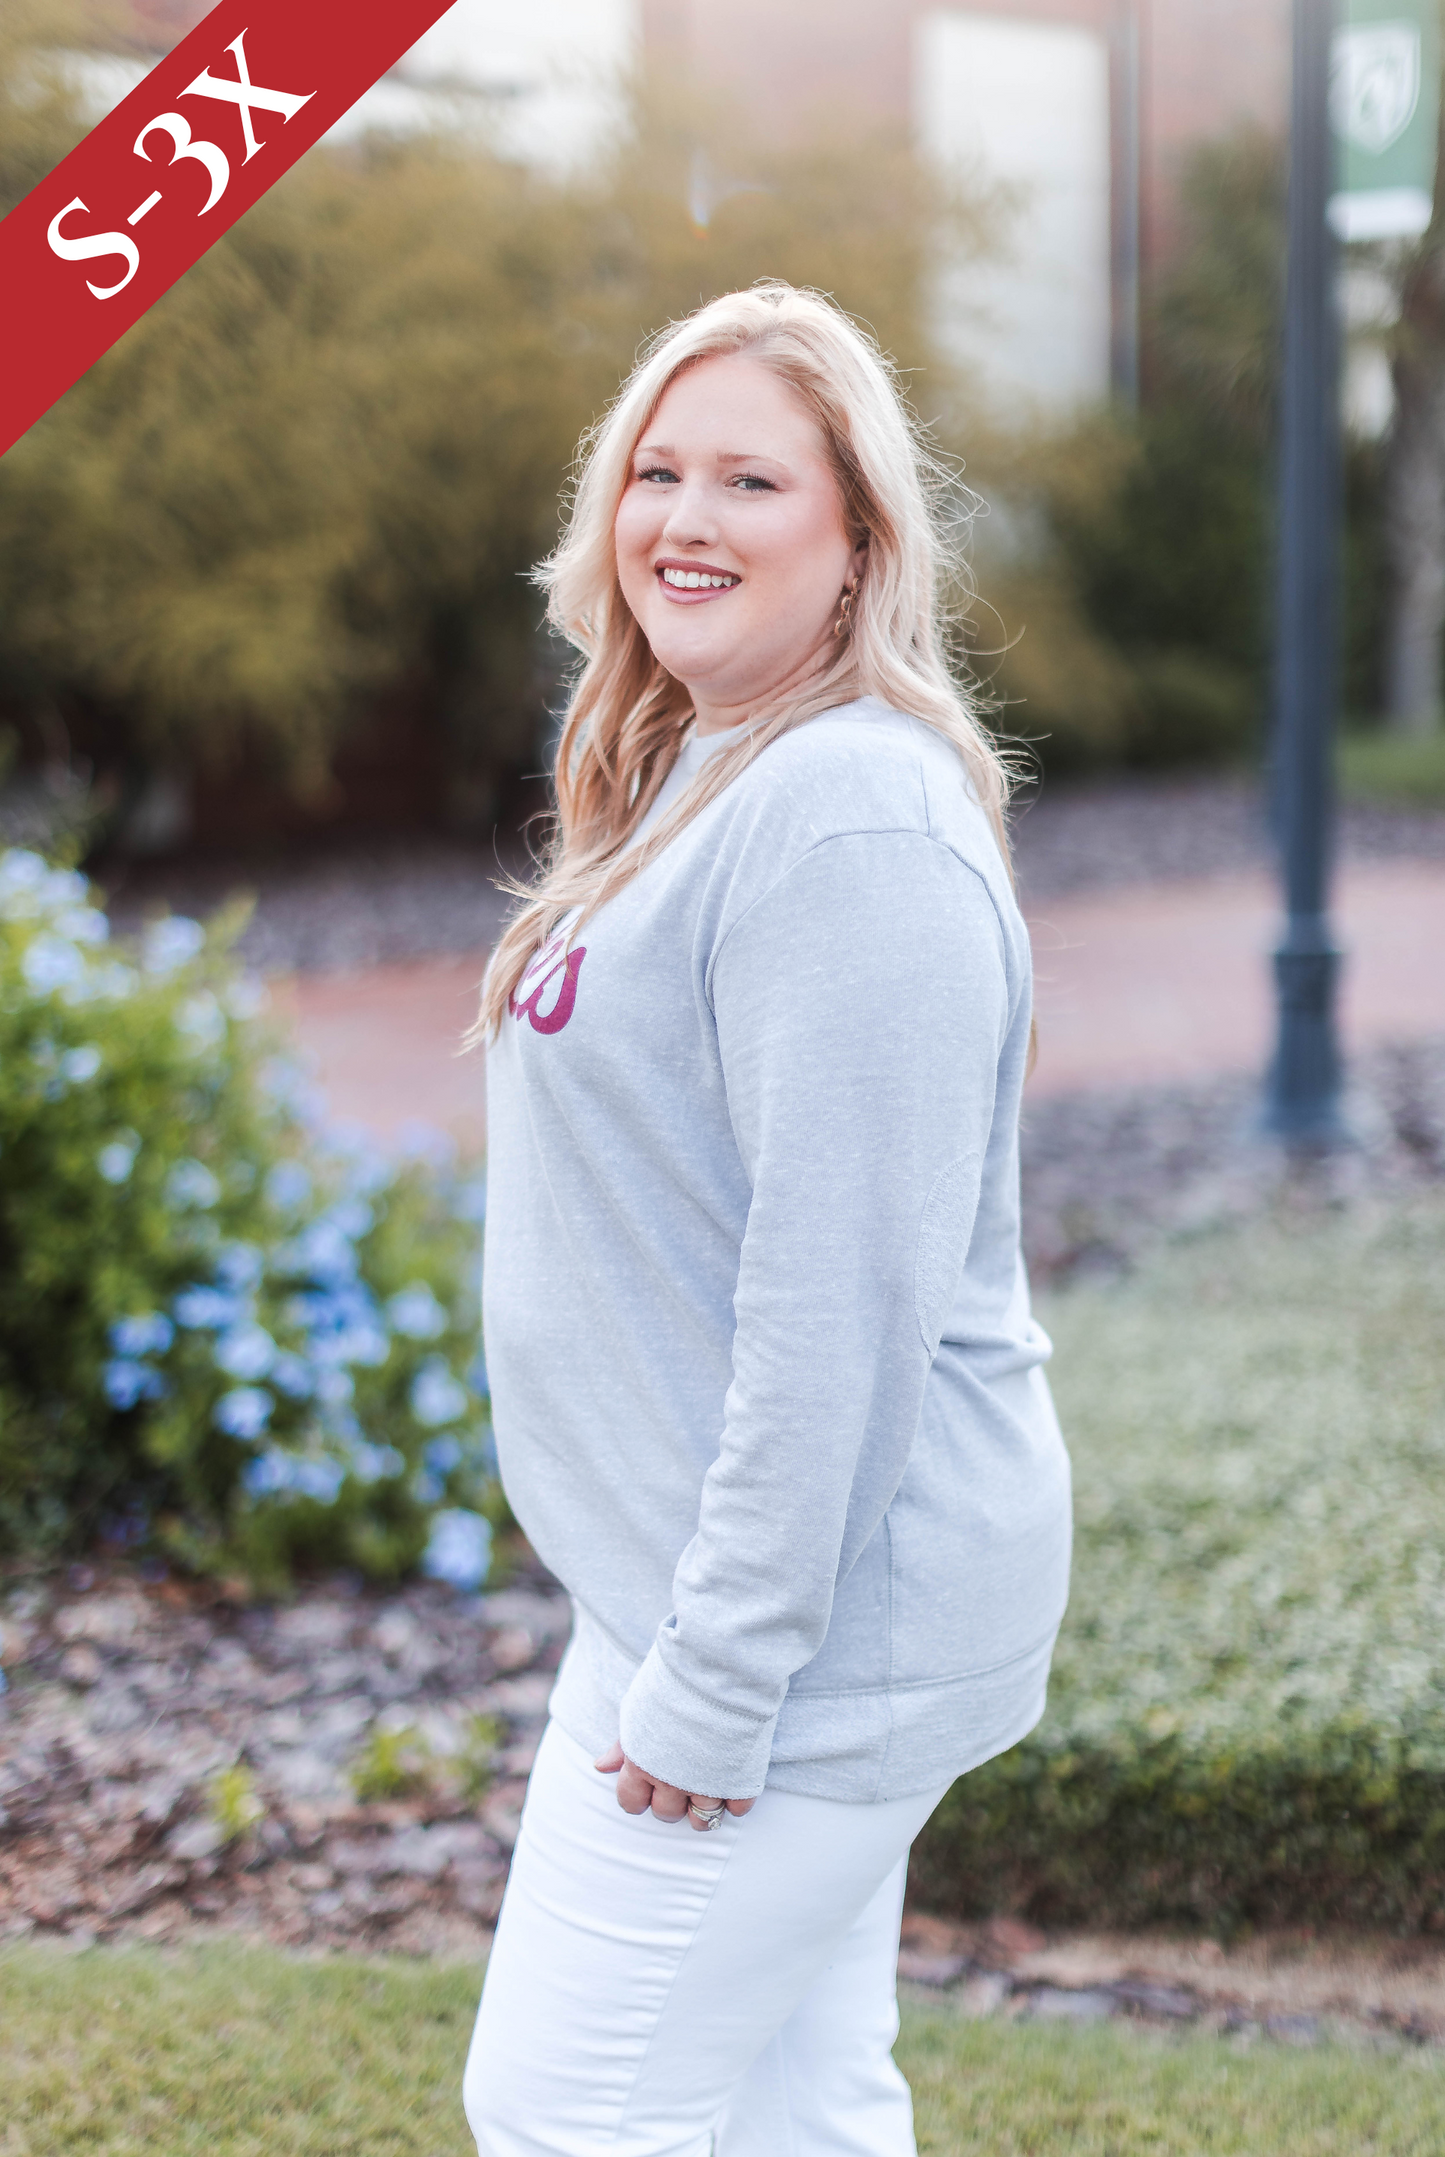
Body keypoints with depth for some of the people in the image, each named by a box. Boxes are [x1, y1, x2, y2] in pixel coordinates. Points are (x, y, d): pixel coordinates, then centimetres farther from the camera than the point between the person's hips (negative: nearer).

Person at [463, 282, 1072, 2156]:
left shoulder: (851, 822, -20)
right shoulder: (696, 779, 12)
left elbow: (844, 1297, -24)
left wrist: (714, 1684, -22)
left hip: (808, 1626, -9)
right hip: (687, 1582, 9)